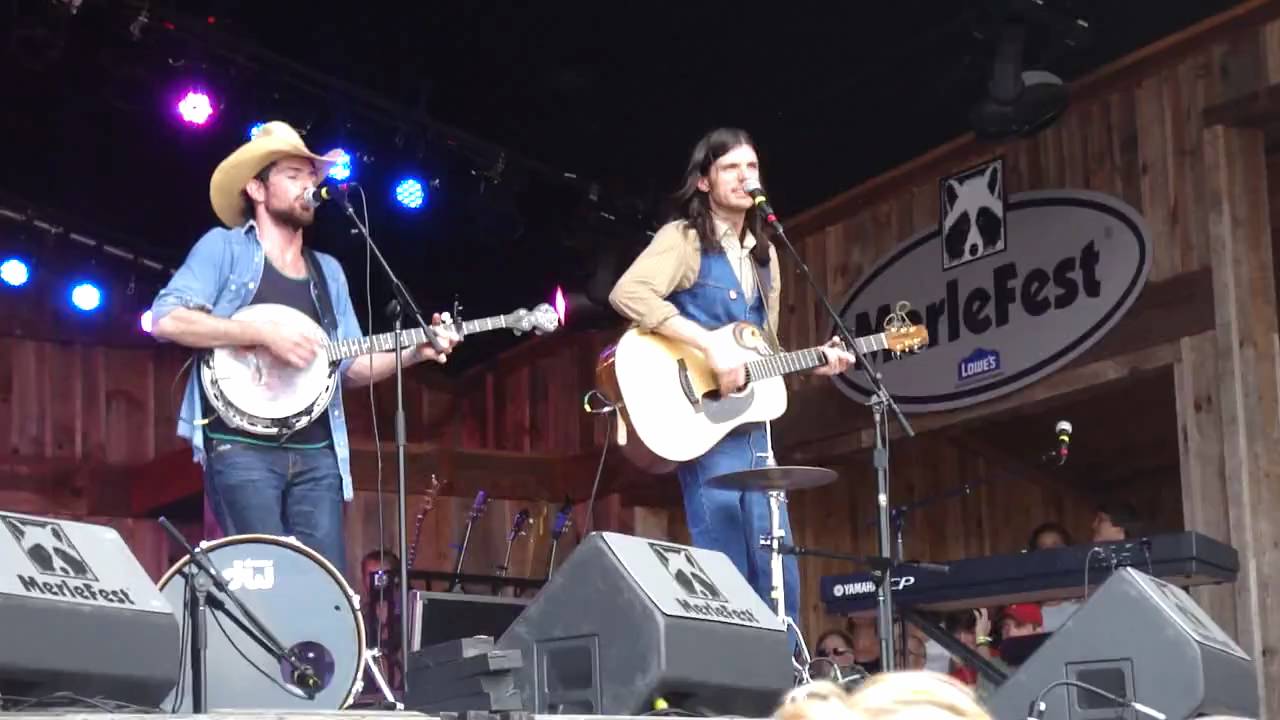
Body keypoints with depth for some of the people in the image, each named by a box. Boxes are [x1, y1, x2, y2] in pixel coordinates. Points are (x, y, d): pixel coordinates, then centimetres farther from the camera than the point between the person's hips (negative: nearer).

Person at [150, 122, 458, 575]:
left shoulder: (328, 272, 21)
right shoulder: (225, 248, 3)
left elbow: (352, 367, 20)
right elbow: (165, 319, -11)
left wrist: (414, 352, 2)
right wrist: (264, 334, -16)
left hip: (316, 453, 6)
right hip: (241, 447, -6)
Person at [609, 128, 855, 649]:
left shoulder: (763, 255, 18)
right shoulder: (683, 238, -5)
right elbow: (627, 294, -23)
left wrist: (812, 364, 5)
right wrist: (710, 347, -25)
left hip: (752, 428, 7)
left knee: (777, 572, 6)